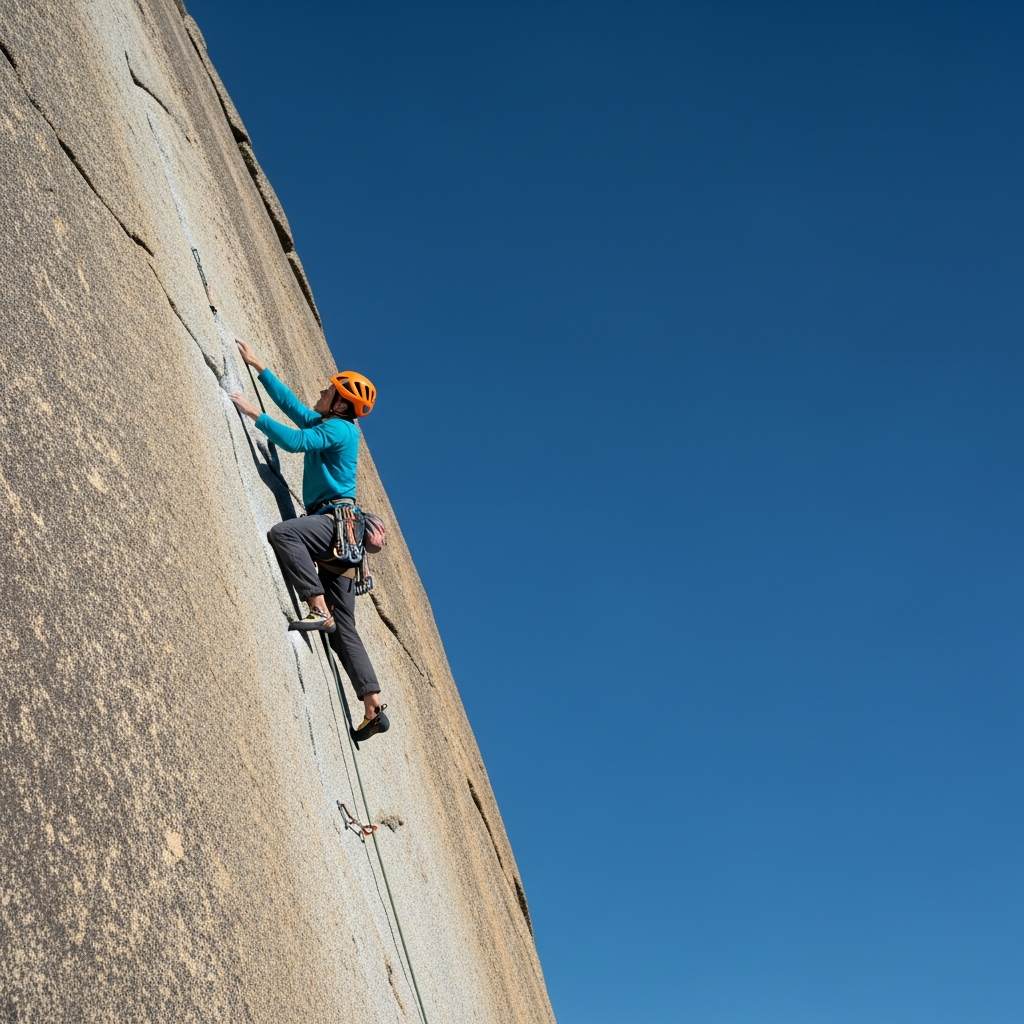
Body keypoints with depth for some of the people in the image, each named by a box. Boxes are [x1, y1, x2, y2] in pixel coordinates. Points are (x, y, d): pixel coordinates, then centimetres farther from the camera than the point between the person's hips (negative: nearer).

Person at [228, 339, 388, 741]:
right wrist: (257, 366, 34)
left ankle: (319, 610, -36)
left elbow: (294, 441, -19)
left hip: (337, 519, -9)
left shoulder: (338, 429, -5)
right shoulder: (323, 424, 23)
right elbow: (291, 405, 33)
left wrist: (254, 413, -11)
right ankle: (373, 708, -4)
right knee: (343, 627, 2)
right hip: (335, 530, 9)